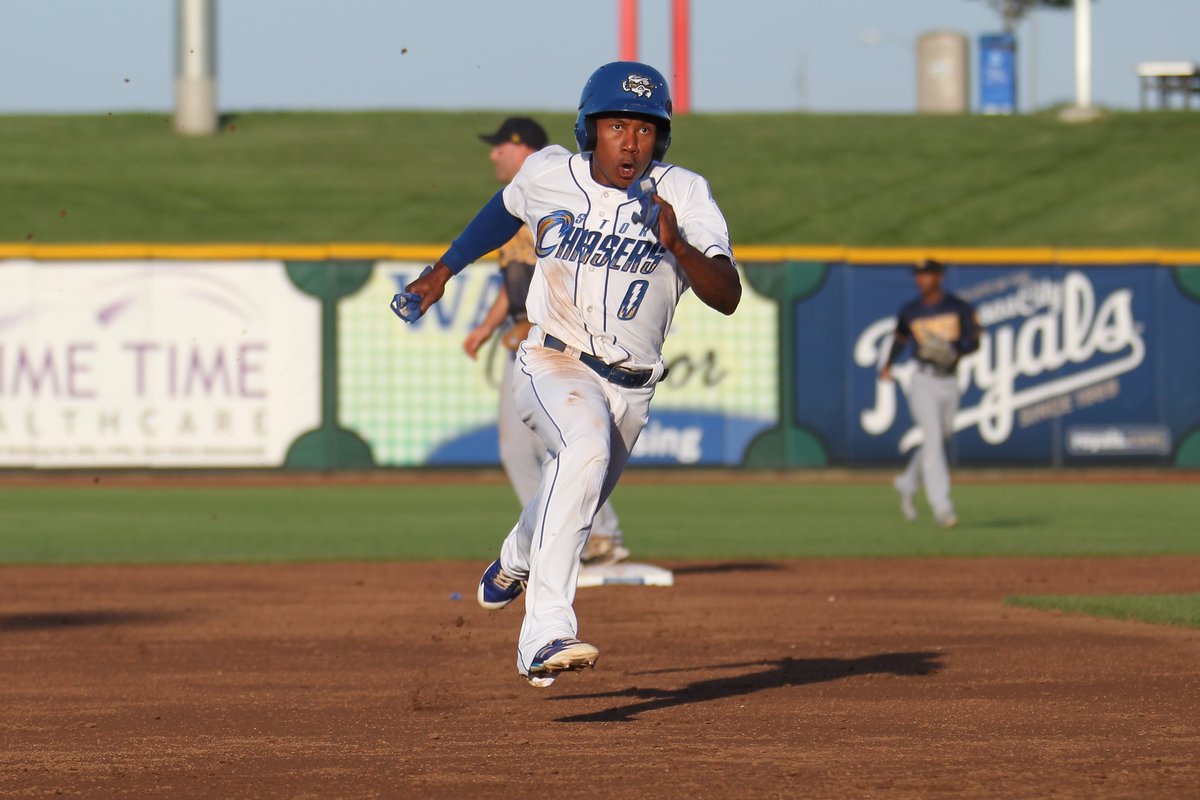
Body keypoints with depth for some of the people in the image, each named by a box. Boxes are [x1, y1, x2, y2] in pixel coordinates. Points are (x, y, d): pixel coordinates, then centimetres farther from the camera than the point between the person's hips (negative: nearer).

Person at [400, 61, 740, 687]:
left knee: (571, 506, 21)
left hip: (630, 386, 3)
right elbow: (507, 209, 19)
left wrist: (677, 244, -36)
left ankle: (516, 560, 61)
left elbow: (727, 297, -20)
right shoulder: (547, 175, -6)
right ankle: (546, 632, -45)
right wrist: (443, 270, 27)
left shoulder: (685, 196, -10)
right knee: (585, 447, -35)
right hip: (552, 366, -3)